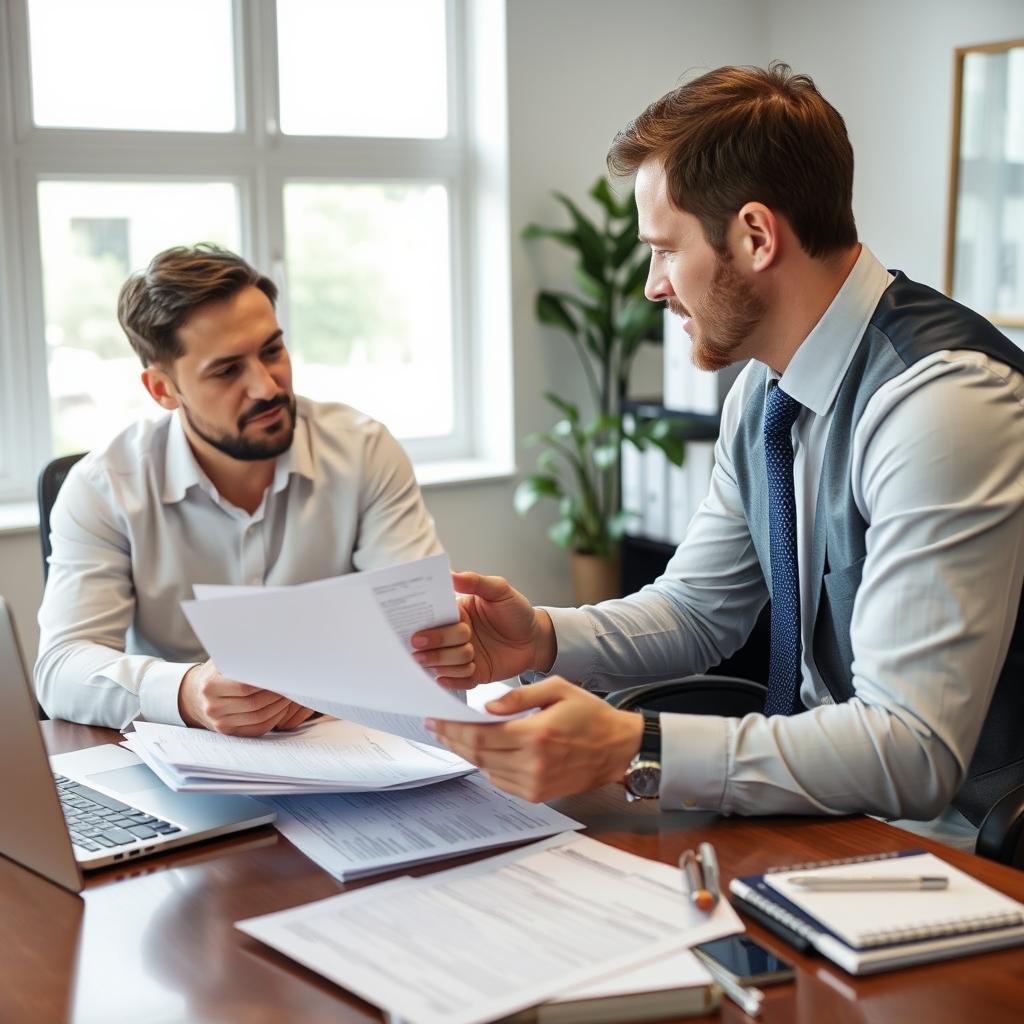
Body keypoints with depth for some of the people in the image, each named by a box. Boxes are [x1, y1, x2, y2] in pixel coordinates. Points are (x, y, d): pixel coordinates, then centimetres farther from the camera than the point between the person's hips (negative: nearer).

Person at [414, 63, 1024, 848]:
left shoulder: (943, 404, -24)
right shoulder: (765, 390, 3)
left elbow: (912, 752, -28)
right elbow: (697, 609, 11)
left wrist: (631, 749, -34)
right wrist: (544, 639, -7)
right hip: (820, 807, 7)